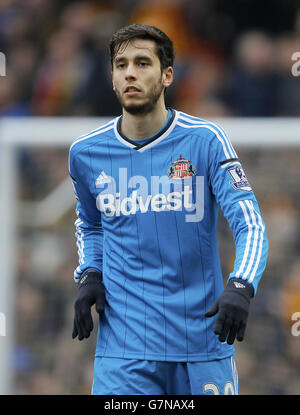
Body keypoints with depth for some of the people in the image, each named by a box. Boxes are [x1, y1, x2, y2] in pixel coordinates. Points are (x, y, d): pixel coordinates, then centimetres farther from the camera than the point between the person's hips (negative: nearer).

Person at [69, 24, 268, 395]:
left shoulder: (205, 141, -4)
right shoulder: (85, 152, 5)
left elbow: (250, 225, -10)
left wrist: (240, 287, -28)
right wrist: (89, 275, 6)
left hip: (204, 340, -1)